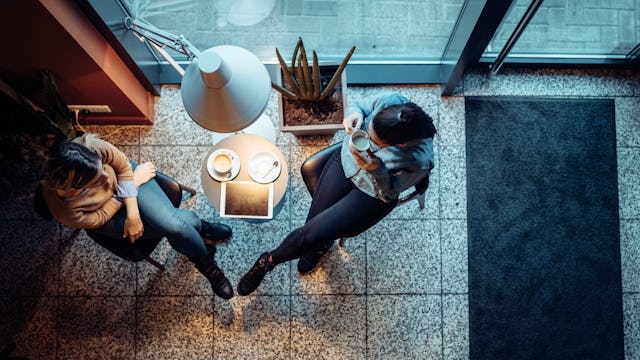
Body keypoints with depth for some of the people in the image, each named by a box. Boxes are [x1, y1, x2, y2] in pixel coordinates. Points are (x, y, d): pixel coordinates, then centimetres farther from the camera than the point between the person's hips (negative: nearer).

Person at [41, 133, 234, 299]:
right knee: (176, 228, -14)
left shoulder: (89, 146, -35)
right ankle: (201, 228, 21)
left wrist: (133, 212, -22)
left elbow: (123, 164, -16)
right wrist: (136, 180, -14)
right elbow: (100, 217, -17)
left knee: (172, 224, -20)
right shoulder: (65, 212, -36)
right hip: (110, 216, -1)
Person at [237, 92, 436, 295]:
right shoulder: (393, 101, -27)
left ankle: (269, 261, 20)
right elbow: (363, 106, -3)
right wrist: (356, 115, -26)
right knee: (313, 223, -1)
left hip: (372, 192, -3)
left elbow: (387, 192, -16)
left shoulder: (419, 162, -36)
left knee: (313, 234, -11)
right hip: (347, 159, 4)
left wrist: (376, 170, -37)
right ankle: (320, 244, 39)